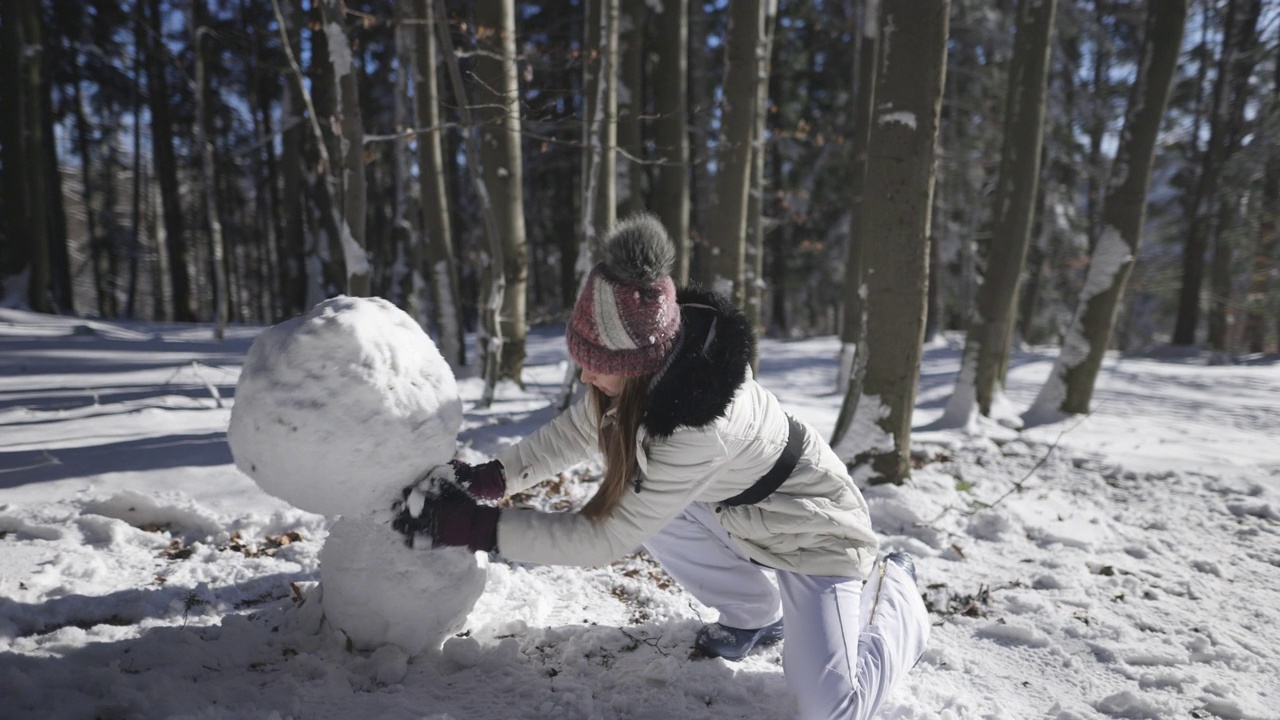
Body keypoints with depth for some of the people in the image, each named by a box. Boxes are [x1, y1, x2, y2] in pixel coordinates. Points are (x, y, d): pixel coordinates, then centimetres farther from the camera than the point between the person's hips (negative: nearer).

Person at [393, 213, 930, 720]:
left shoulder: (703, 427, -42)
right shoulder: (656, 355, -19)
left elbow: (607, 538, -34)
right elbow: (573, 433, -6)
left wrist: (474, 526, -32)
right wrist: (487, 479, -18)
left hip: (814, 530, -7)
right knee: (634, 496, -11)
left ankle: (892, 593, 19)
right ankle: (754, 612, 13)